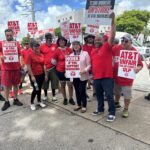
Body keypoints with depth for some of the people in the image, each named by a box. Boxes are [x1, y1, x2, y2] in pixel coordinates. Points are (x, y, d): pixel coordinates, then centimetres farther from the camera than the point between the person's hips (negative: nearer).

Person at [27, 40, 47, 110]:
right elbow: (28, 66, -14)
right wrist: (32, 76, -18)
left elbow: (43, 66, 10)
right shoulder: (30, 55, -10)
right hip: (34, 75, -5)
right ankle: (32, 103, 17)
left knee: (39, 88, 14)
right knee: (35, 89, -3)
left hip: (41, 74, 5)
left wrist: (45, 74, 7)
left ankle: (39, 101, 32)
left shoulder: (41, 55, 5)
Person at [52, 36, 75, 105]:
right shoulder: (57, 51, -6)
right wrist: (60, 64, 4)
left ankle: (71, 99, 19)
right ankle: (65, 99, 27)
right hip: (60, 70, 0)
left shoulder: (69, 49, -3)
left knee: (70, 84, 0)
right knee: (62, 84, 12)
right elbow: (53, 61, 0)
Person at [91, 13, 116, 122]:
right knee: (99, 95, 18)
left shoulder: (107, 46, -3)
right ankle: (100, 109, 36)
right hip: (96, 77, 6)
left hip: (107, 77, -6)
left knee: (109, 95, 1)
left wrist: (113, 21, -23)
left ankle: (112, 113, 15)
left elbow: (112, 35, -16)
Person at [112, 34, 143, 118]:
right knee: (117, 92, 25)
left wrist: (137, 69, -32)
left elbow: (140, 65, -11)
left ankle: (126, 109, 31)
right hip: (116, 76, 4)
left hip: (127, 78, -3)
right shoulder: (116, 48, -7)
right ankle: (117, 103, 51)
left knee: (127, 95, 9)